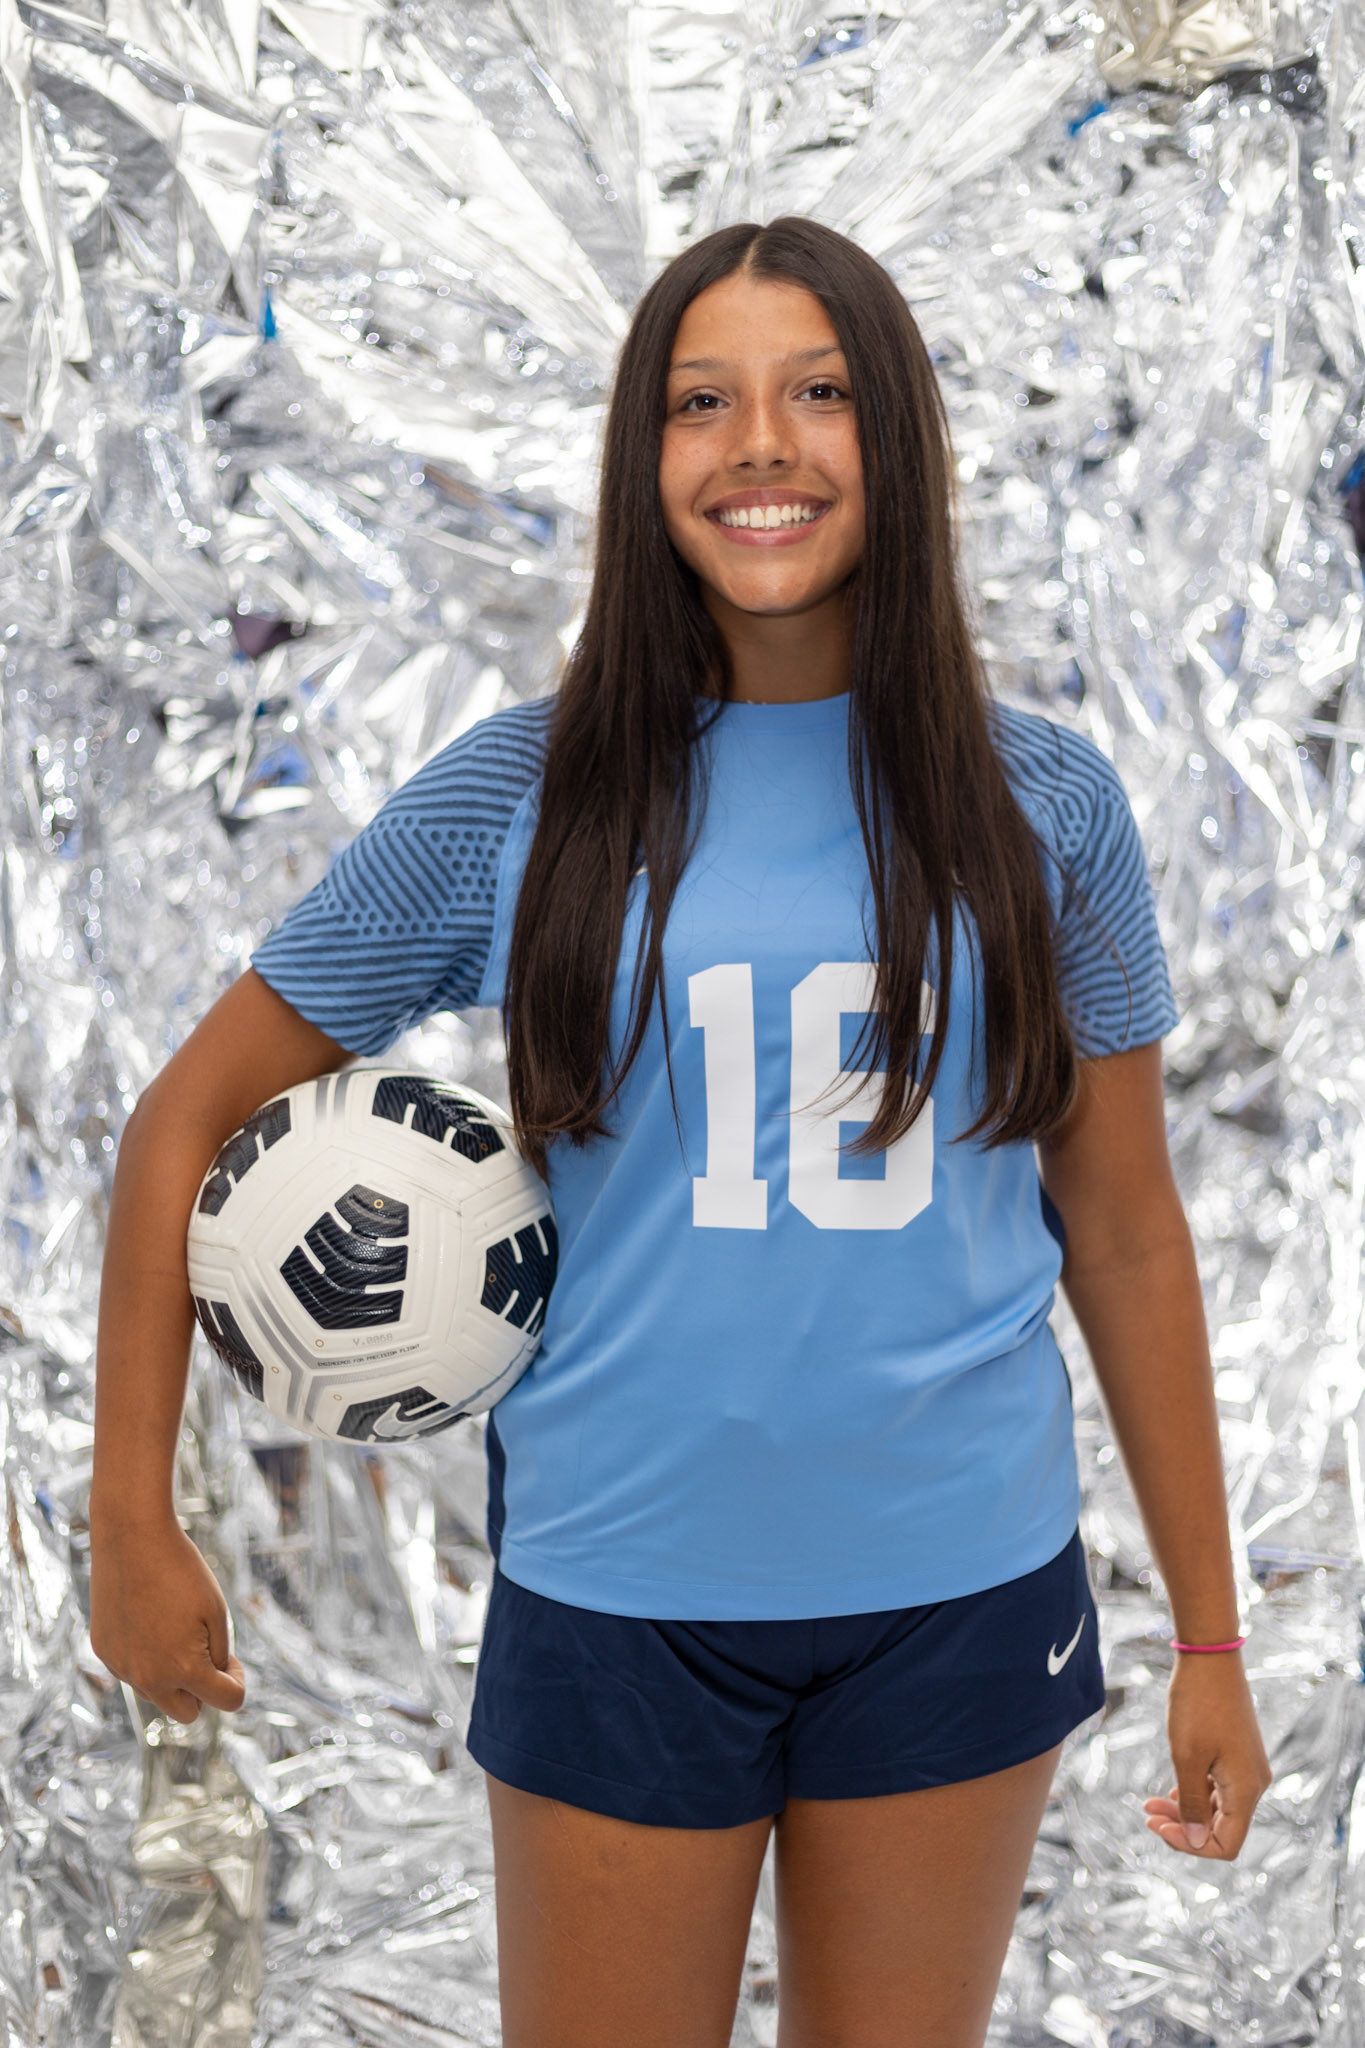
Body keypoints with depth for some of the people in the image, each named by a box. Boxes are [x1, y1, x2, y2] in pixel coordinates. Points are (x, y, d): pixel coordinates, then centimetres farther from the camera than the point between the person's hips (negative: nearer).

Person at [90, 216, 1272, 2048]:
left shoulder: (1043, 803, 0)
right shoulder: (518, 798, -5)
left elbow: (1125, 1232, 5)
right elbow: (192, 1114, 2)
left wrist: (1211, 1636, 7)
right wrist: (135, 1523, -1)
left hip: (961, 1588, 2)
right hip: (618, 1597, -1)